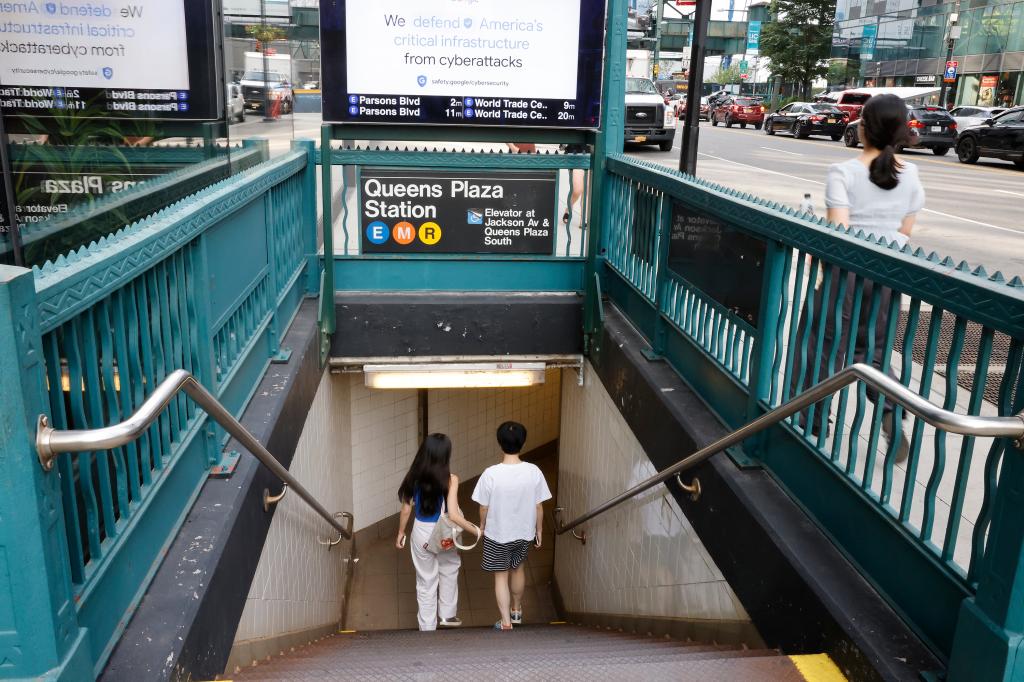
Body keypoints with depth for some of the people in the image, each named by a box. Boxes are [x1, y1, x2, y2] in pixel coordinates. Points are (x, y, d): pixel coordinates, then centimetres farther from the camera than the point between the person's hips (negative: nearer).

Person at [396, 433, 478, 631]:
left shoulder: (415, 477, -10)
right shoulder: (450, 479, -20)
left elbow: (406, 510, -2)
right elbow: (453, 515, -24)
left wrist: (401, 533, 13)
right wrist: (477, 530, -14)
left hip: (421, 534, 2)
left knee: (426, 581, 17)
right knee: (449, 570, 28)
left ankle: (427, 626, 28)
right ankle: (447, 615, 37)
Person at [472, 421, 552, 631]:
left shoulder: (491, 473, -23)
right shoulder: (534, 472, -17)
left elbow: (484, 507, -11)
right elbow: (539, 507, -8)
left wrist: (482, 525, 9)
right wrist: (539, 531, 7)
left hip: (497, 534, -3)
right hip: (523, 532, 3)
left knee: (501, 576, 15)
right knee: (518, 569, 27)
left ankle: (506, 622, 19)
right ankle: (517, 611, 44)